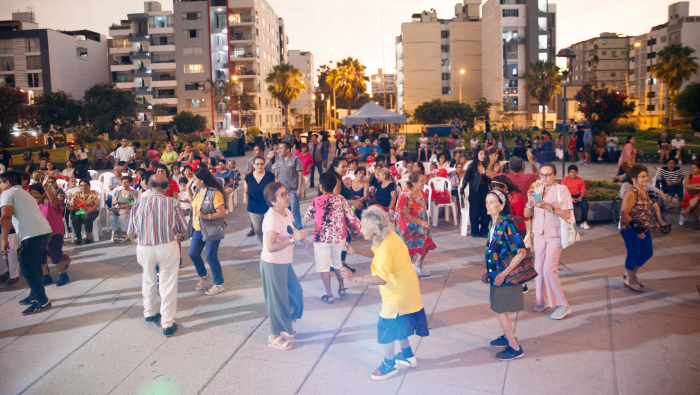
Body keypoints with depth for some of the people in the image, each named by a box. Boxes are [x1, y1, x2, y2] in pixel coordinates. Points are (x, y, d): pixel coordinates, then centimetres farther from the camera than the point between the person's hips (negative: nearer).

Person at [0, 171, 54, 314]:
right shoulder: (25, 194, 28)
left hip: (32, 235, -9)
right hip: (45, 231, 9)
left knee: (27, 269, -1)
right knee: (34, 266, 21)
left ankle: (42, 301, 3)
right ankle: (35, 295, 33)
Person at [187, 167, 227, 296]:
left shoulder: (214, 193, -19)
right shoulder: (198, 190, 6)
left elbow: (222, 213, -21)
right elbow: (193, 200, 28)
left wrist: (205, 216, -25)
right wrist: (188, 189, 13)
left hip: (211, 230, -8)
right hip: (198, 228, 8)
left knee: (211, 257, -3)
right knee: (193, 253, 12)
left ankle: (219, 284, 13)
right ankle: (203, 276, 36)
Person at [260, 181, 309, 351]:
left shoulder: (287, 212, 2)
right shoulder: (272, 218, -26)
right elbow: (271, 247, -34)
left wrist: (301, 237, 1)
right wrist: (293, 238, -36)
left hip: (285, 263, 9)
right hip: (272, 265, -9)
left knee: (296, 293, 20)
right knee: (277, 300, 6)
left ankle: (285, 327, 42)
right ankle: (274, 337, 26)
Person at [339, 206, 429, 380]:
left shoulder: (385, 247, -30)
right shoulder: (392, 237, -1)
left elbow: (382, 279, -37)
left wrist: (355, 278, -41)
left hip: (397, 296, -10)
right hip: (406, 291, 10)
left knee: (386, 328, 6)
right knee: (398, 325, 25)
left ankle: (389, 365, 24)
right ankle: (408, 356, 42)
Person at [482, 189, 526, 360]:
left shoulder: (506, 224, -22)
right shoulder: (493, 223, 5)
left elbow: (521, 252, -24)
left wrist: (503, 274, -21)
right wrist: (489, 272, 13)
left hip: (506, 275, -8)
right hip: (496, 274, 8)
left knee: (500, 311, 2)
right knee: (498, 309, 19)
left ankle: (515, 348, 16)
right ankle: (508, 337, 39)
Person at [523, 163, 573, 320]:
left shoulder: (562, 189, -6)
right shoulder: (537, 191, 7)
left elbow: (567, 214, -15)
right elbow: (527, 214, 5)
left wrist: (548, 207, -25)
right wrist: (530, 201, -12)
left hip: (555, 235, -5)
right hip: (539, 233, 5)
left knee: (549, 270, -11)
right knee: (538, 269, 7)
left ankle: (563, 305, 3)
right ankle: (540, 300, 23)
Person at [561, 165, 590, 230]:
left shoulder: (581, 180, 5)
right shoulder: (565, 179, -2)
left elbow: (583, 191, 3)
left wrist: (581, 197, -19)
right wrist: (570, 199, -21)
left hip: (578, 196, 3)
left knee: (585, 204, -26)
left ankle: (584, 222, -13)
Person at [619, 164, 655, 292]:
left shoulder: (645, 191, 9)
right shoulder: (630, 194, -19)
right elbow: (624, 212, -23)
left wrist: (651, 223, 17)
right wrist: (635, 228, -26)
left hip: (643, 228, 9)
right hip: (630, 229, -9)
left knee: (647, 253, 13)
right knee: (634, 253, -5)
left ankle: (630, 274, 31)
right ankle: (630, 281, 13)